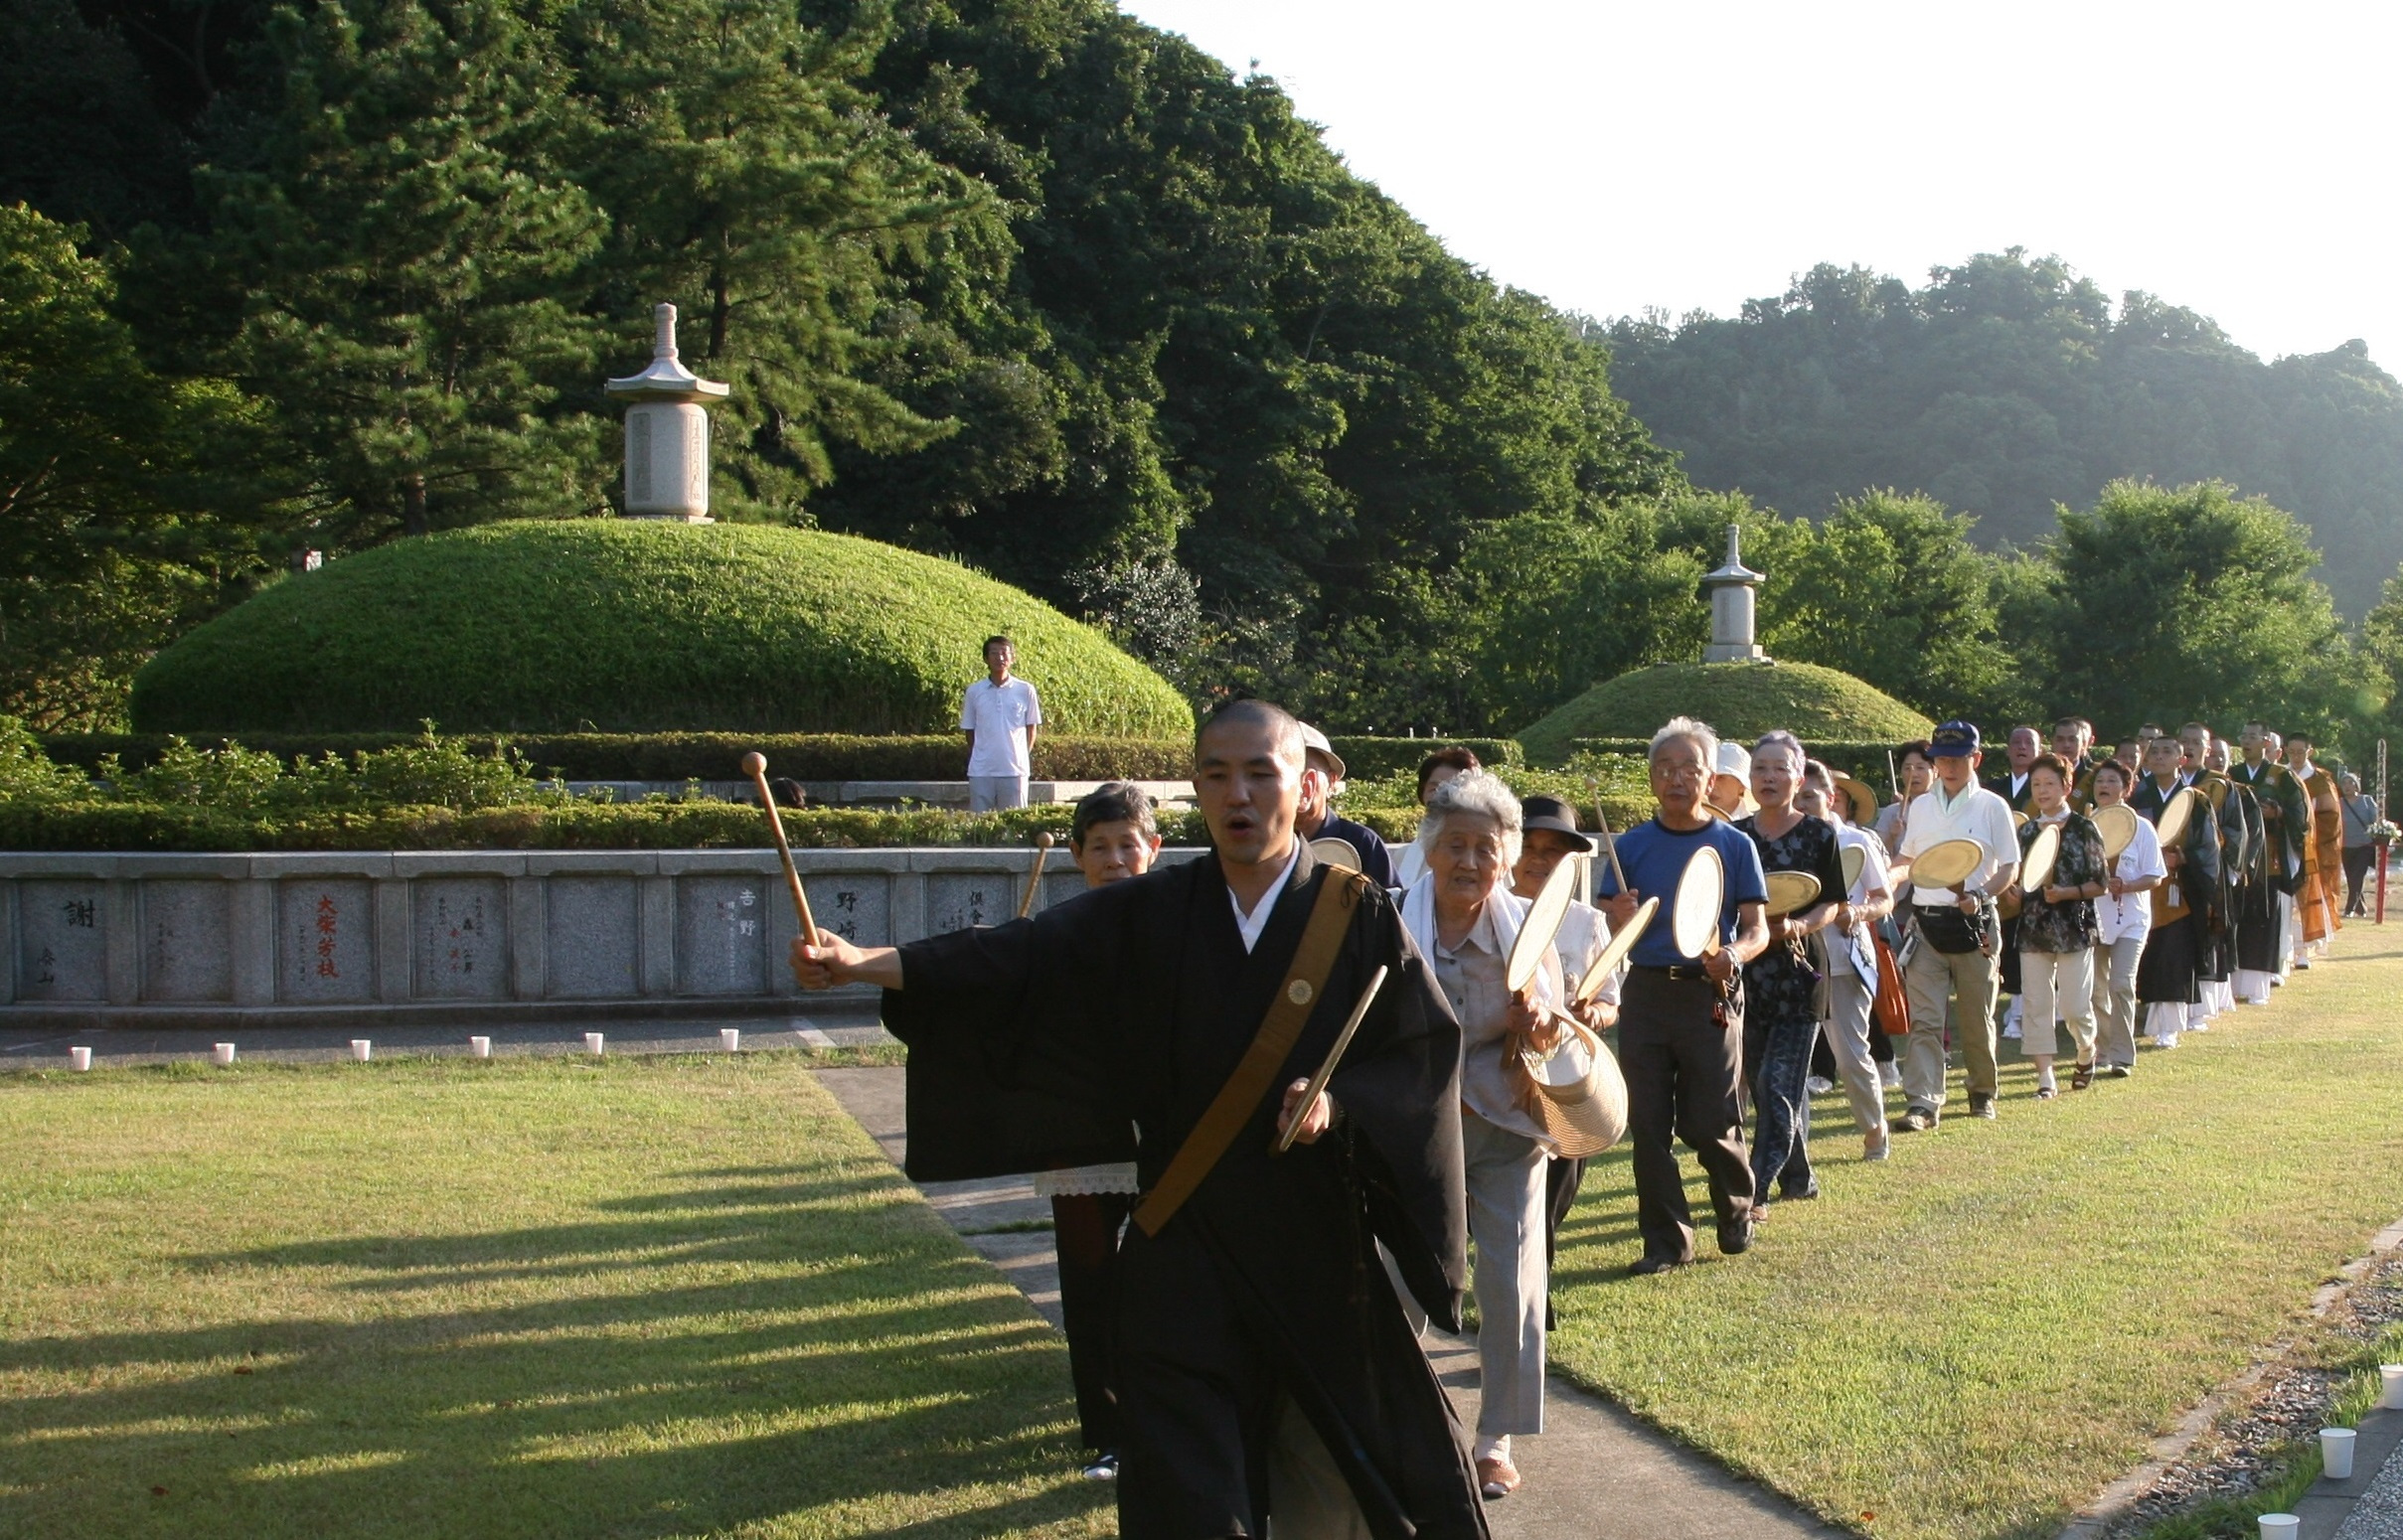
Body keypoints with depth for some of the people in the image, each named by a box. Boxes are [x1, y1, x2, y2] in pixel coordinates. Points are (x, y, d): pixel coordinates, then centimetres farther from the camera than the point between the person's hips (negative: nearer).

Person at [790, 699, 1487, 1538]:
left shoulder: (1360, 917, -3)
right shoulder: (1148, 915, 0)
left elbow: (1428, 1050, -5)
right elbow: (1014, 961, -9)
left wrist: (1340, 1100, -24)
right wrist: (866, 962, -21)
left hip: (1320, 1252, 0)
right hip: (1184, 1257, 1)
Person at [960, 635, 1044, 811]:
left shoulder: (1025, 690, 1)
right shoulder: (974, 691, 4)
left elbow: (1031, 729, 8)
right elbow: (969, 730, 11)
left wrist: (1021, 757, 5)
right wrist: (978, 758, 7)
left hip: (1015, 770, -1)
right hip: (980, 772, 1)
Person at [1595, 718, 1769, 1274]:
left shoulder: (1735, 846, 2)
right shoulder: (1631, 847, 7)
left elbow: (1757, 929, 0)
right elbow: (1609, 931, 7)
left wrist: (1733, 955, -21)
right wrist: (1619, 920, -16)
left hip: (1709, 995, -2)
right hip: (1645, 993, 2)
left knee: (1711, 1124, 0)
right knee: (1648, 1124, 2)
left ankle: (1737, 1211, 27)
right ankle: (1667, 1239, 13)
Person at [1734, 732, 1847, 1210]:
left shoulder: (1819, 834, -2)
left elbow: (1832, 905, 0)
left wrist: (1797, 927, -19)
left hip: (1799, 970, -4)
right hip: (1747, 972, 4)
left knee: (1777, 1083, -10)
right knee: (1763, 1084, 9)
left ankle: (1757, 1190, -11)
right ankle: (1798, 1177, 25)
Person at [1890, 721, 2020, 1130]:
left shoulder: (1991, 807, -1)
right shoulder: (1920, 807, 11)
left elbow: (2010, 867, -2)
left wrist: (1980, 894, -19)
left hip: (1974, 923, -2)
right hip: (1927, 922, 3)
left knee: (1977, 1018, 8)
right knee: (1924, 1019, -7)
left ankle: (1983, 1092, 26)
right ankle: (1923, 1103, -10)